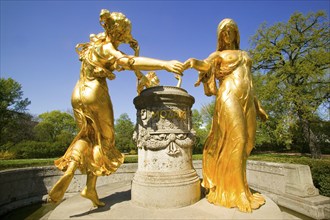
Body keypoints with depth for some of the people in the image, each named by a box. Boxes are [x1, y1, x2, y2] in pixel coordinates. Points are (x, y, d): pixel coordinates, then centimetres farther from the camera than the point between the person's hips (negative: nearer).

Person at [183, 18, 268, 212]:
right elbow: (205, 65, -11)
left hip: (247, 101, 6)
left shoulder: (244, 55, 28)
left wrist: (258, 106, 19)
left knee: (245, 141, 4)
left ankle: (232, 184, 20)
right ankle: (236, 191, -6)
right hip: (229, 97, -6)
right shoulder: (218, 55, 12)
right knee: (235, 140, -17)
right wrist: (193, 62, -36)